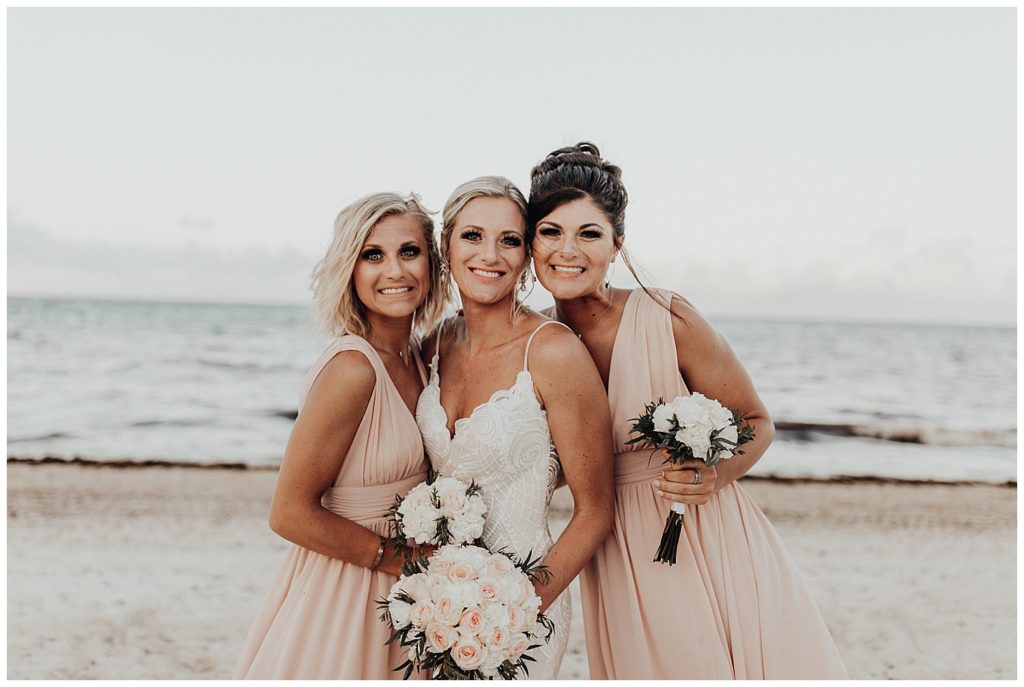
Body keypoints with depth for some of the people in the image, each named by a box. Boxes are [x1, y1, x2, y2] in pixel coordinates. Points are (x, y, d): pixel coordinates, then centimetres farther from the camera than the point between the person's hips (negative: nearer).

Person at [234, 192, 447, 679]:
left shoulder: (415, 360, 1)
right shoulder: (352, 369, -23)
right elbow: (291, 514, -22)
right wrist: (400, 559, -16)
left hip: (389, 599, 8)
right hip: (338, 598, -7)